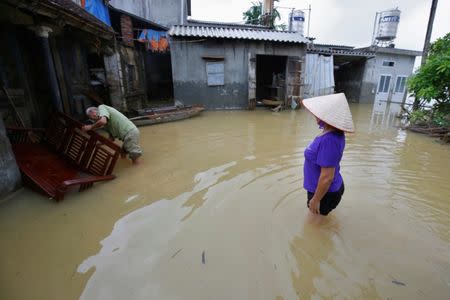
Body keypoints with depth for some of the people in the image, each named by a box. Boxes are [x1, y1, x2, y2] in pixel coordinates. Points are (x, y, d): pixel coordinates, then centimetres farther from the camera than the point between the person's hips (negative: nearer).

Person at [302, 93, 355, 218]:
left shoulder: (329, 140, -31)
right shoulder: (335, 133, -3)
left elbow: (327, 177, -28)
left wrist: (316, 200, -19)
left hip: (325, 192, -8)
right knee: (319, 220, 25)